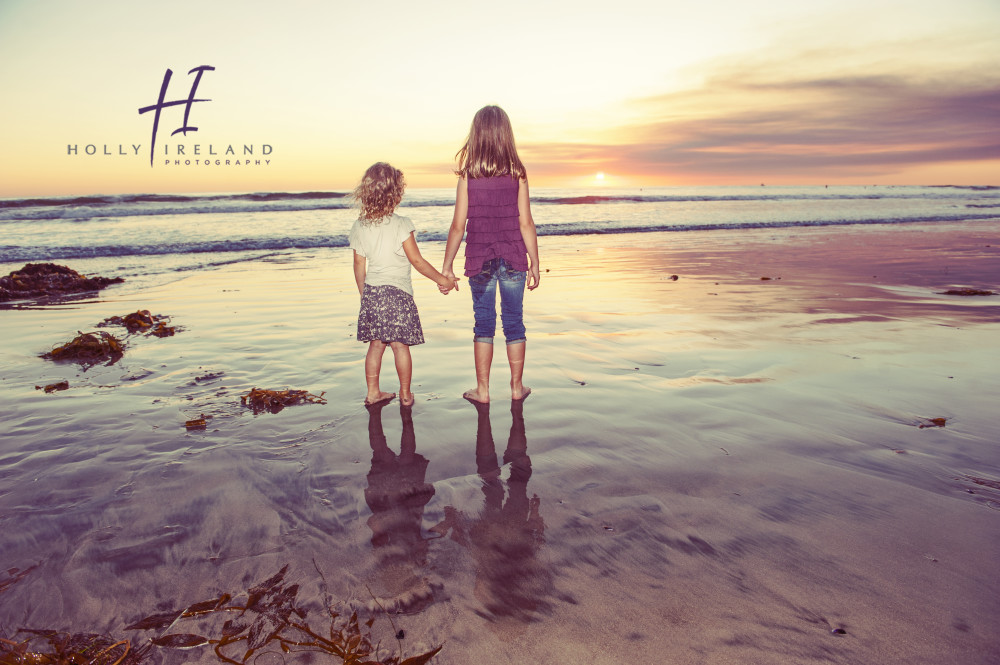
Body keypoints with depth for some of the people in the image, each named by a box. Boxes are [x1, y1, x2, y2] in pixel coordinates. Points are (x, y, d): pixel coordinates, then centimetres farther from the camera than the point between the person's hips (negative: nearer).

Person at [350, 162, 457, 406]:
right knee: (400, 345, 3)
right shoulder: (401, 224, -12)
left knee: (376, 344, 13)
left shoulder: (359, 227, 3)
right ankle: (405, 394, 13)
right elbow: (417, 260, -10)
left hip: (371, 292, 5)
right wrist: (441, 279, 0)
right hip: (397, 293, -5)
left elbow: (359, 264, 9)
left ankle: (373, 392, 20)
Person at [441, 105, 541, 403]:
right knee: (514, 322, 10)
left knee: (483, 322, 9)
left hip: (479, 260, 0)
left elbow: (458, 226, -4)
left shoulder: (468, 174, -4)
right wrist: (534, 263, 5)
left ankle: (482, 390, 15)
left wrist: (447, 266, 4)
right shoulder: (517, 173, -4)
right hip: (513, 259, 0)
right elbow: (526, 224, -4)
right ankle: (517, 387, 21)